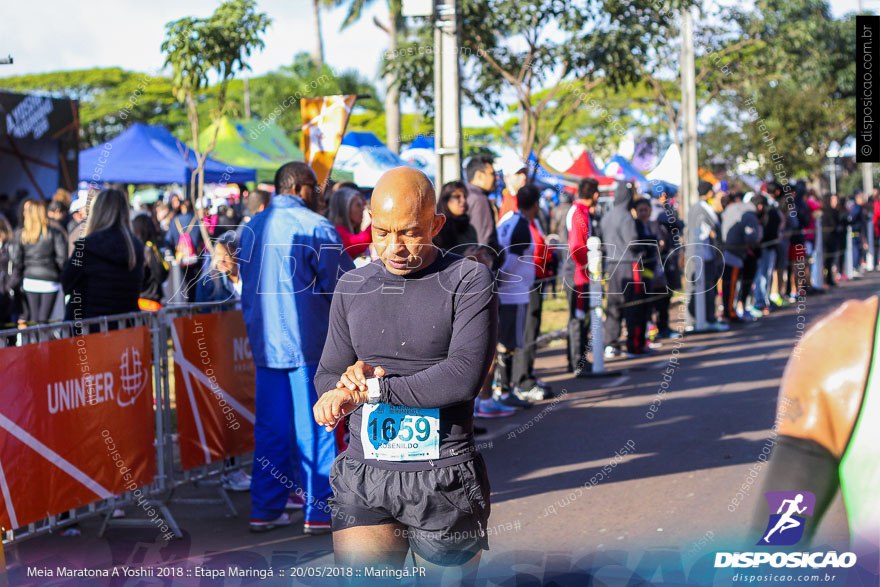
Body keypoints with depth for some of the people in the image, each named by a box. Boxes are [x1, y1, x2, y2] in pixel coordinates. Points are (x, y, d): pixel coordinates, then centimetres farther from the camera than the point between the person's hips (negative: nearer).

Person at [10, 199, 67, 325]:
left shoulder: (20, 234, 0)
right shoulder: (55, 234, -7)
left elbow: (17, 261, 0)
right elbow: (62, 258, -10)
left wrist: (15, 283, 6)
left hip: (29, 280, 2)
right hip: (50, 280, -2)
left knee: (33, 318, 9)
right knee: (43, 319, -1)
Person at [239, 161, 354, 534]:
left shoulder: (252, 227, 11)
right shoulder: (315, 227, -10)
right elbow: (341, 282, -10)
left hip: (264, 342, 6)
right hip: (307, 340, -6)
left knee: (270, 429, 11)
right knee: (314, 426, 0)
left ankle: (265, 510, 13)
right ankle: (319, 511, 4)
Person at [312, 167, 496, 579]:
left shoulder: (468, 279, -4)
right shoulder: (352, 287, 12)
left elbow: (465, 375, -16)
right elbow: (326, 379, 15)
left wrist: (368, 389, -15)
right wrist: (350, 378, -10)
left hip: (443, 479, -3)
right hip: (362, 477, 3)